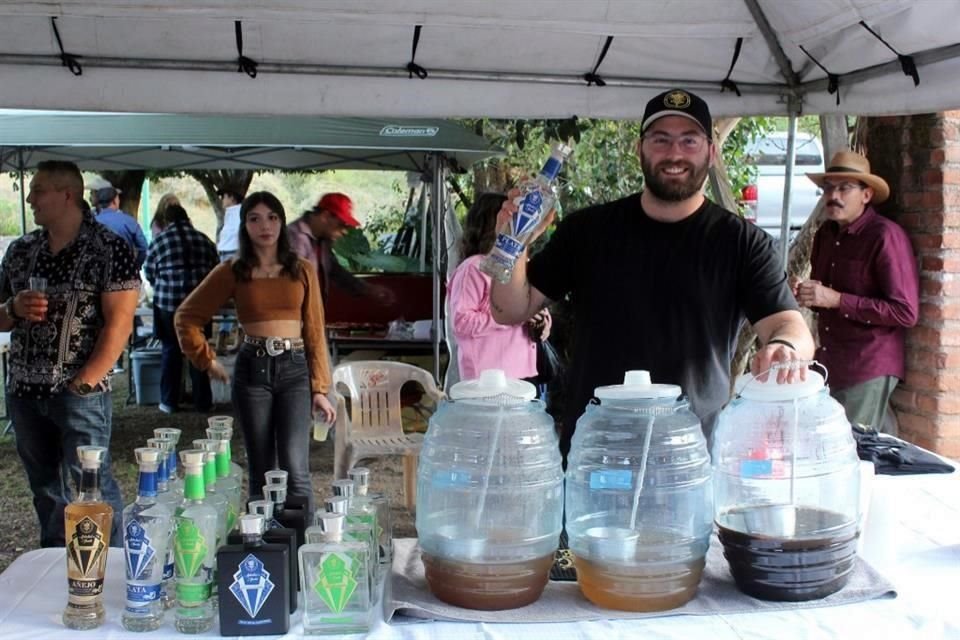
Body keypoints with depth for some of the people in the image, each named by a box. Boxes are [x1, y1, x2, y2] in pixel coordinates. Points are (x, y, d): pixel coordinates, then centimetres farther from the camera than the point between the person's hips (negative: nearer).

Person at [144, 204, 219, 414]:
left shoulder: (159, 241, 1)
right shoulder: (204, 240, 8)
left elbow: (149, 274, 6)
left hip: (168, 302, -2)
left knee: (171, 350, 8)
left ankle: (169, 402, 11)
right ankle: (203, 402, 12)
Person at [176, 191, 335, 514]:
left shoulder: (302, 270, 7)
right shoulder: (232, 271, 4)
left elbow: (315, 331, 6)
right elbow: (186, 317, 10)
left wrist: (320, 388, 1)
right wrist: (207, 360, 3)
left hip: (295, 368, 0)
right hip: (252, 370, 0)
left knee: (295, 470, -10)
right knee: (261, 472, 7)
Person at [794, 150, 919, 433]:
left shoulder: (886, 236, -13)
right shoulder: (826, 233, 10)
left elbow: (906, 312, -17)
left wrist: (836, 300, -20)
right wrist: (806, 294, 0)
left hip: (868, 373, -7)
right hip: (829, 367, 7)